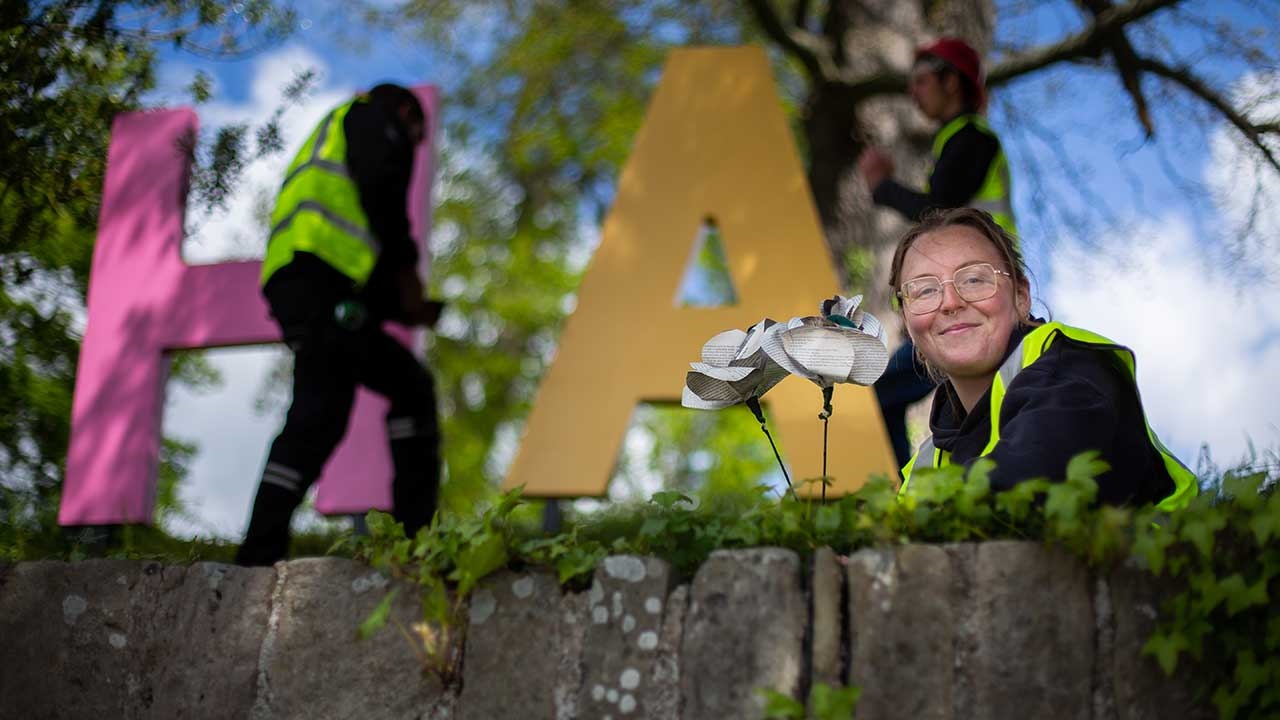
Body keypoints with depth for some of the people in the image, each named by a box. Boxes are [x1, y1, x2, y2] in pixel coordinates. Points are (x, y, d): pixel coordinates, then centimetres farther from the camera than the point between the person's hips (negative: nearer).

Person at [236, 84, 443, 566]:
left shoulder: (332, 142, 39)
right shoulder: (374, 115, 15)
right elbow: (382, 183, -9)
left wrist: (403, 307, 22)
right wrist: (406, 267, -3)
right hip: (320, 277, -10)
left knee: (411, 386, 15)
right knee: (321, 411, -18)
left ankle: (415, 534, 9)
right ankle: (259, 555, -24)